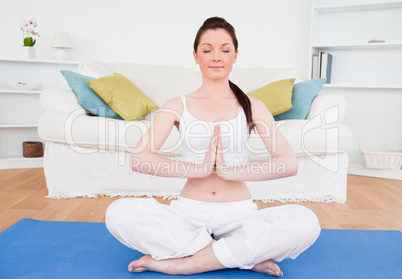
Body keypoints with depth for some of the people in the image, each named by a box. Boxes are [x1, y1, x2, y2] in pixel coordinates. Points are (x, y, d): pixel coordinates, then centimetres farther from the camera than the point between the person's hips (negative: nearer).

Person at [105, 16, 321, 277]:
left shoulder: (252, 106, 5)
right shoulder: (178, 106, 4)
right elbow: (139, 159, -11)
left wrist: (230, 170, -18)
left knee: (306, 222, -26)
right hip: (188, 212, 1)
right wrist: (200, 168, -20)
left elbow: (289, 164, -8)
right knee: (118, 213, -25)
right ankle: (245, 257, -18)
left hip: (239, 214, 0)